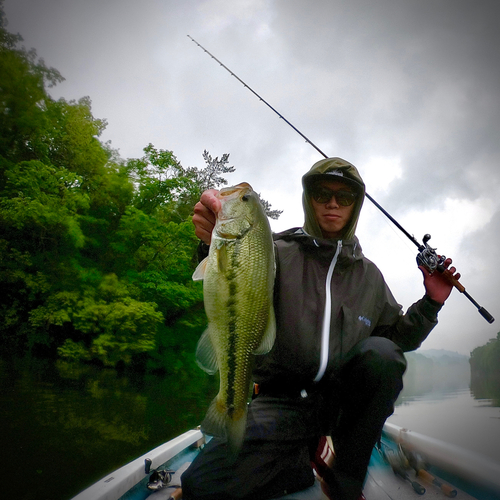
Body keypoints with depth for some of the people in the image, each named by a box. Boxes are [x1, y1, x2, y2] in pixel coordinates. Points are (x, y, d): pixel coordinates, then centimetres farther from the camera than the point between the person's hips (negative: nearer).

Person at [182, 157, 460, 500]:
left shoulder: (369, 274, 11)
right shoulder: (281, 253, -2)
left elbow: (399, 337, 16)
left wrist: (430, 304, -1)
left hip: (344, 398, 3)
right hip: (283, 400, -2)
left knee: (381, 352, -29)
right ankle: (302, 464, 5)